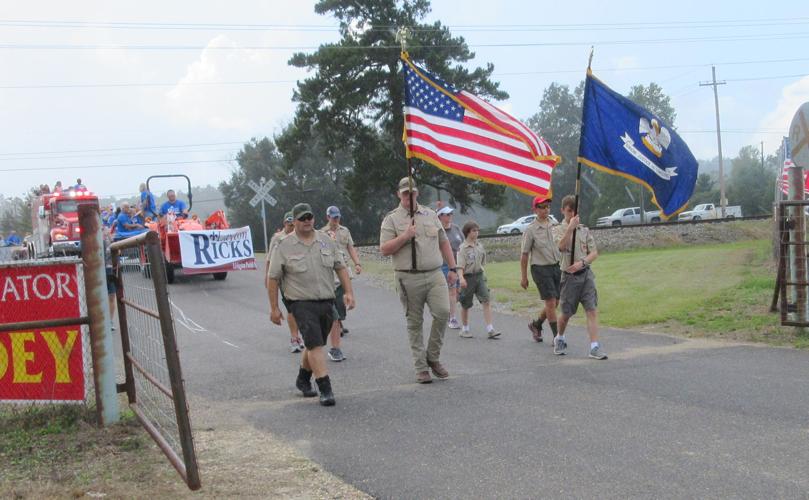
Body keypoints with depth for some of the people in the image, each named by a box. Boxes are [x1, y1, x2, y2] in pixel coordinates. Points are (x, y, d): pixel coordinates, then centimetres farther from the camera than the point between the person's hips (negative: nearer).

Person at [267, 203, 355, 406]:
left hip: (327, 302, 5)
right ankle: (325, 389, -15)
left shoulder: (326, 240, 9)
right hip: (302, 304, -5)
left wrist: (349, 292, 3)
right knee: (315, 345, -15)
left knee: (314, 345, 15)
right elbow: (273, 278, 0)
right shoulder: (283, 247, -3)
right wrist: (274, 308, -1)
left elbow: (340, 267, 14)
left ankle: (303, 380, 35)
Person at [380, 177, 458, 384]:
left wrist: (452, 268, 14)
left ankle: (433, 357, 4)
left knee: (443, 312, -14)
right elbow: (384, 250, -4)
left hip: (435, 274, 3)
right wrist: (405, 236, -15)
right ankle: (421, 367, 10)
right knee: (414, 323, 2)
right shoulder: (391, 219, 3)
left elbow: (444, 243, 20)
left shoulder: (431, 215, 15)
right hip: (408, 278, -3)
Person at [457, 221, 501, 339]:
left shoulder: (480, 246, 7)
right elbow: (460, 265, -19)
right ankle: (465, 329, 26)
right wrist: (461, 278, -32)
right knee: (465, 305, 8)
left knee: (486, 301, -8)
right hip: (468, 277, -4)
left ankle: (490, 330, -11)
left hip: (479, 275, 4)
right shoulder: (463, 248, -11)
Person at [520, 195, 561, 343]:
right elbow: (524, 255, -5)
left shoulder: (555, 225, 7)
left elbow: (562, 246, 17)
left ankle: (536, 325, 34)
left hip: (557, 267, 6)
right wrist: (523, 277, -5)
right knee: (551, 303, -8)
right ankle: (557, 337, 0)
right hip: (540, 269, -6)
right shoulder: (530, 230, -9)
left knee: (555, 303, 11)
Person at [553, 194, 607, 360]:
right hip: (570, 276, -2)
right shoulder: (560, 229, -1)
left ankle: (595, 347, -11)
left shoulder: (584, 230, 8)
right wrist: (570, 227, -29)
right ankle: (559, 339, 35)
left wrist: (582, 263, -12)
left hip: (586, 273, 2)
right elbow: (562, 246, -21)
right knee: (566, 313, 8)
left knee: (592, 310, -9)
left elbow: (594, 253, 5)